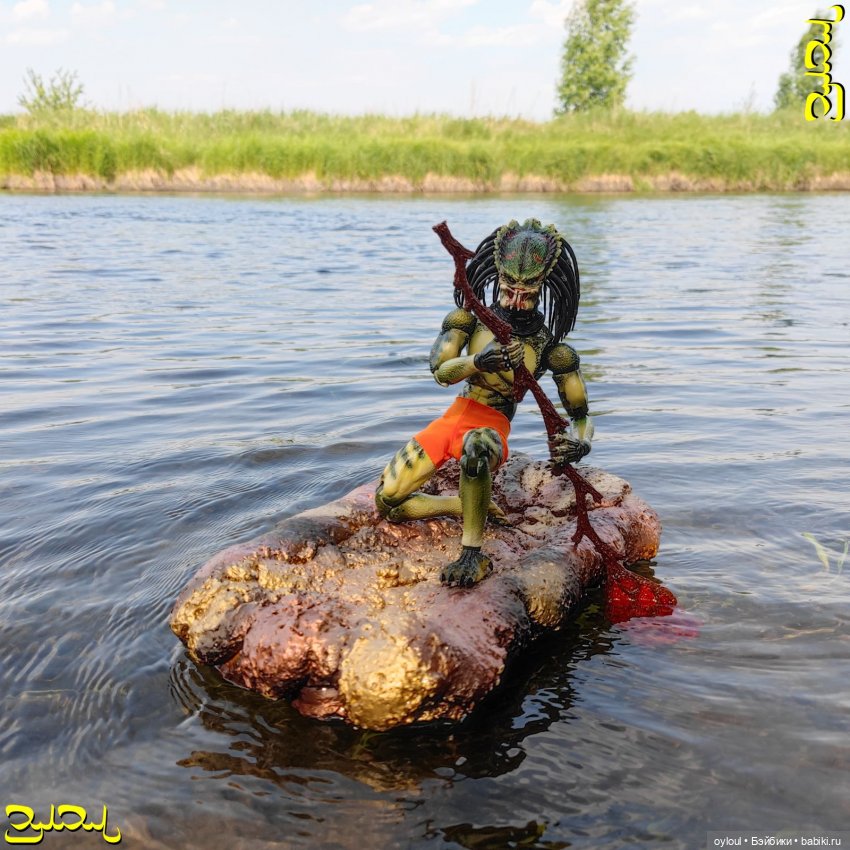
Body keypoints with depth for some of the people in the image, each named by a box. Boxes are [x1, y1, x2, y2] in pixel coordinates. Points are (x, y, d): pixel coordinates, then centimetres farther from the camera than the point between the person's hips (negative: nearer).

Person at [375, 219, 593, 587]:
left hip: (493, 428, -4)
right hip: (453, 417, 5)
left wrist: (581, 442, -27)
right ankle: (473, 505, 13)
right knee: (387, 502, -3)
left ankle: (473, 553, -31)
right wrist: (479, 362, -37)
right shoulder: (473, 318, -3)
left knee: (477, 444, -45)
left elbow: (581, 414, -4)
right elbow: (440, 371, -16)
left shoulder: (550, 347, -8)